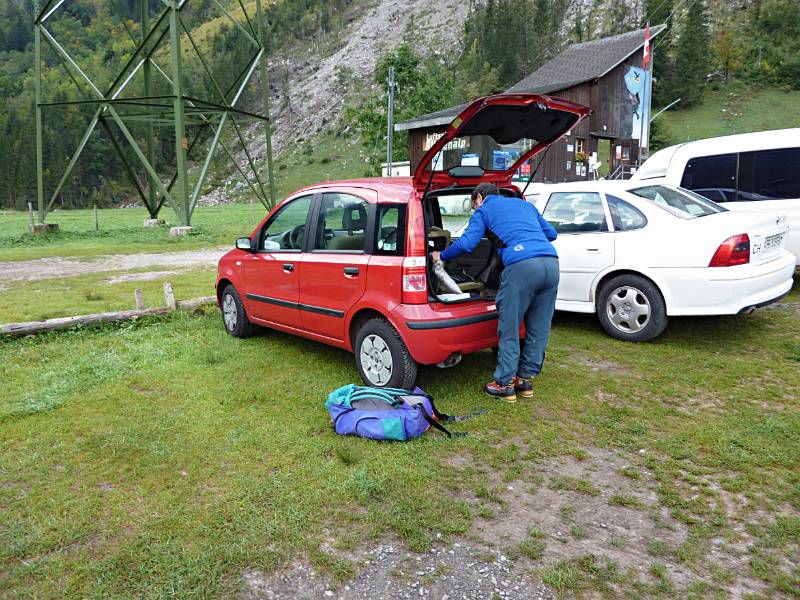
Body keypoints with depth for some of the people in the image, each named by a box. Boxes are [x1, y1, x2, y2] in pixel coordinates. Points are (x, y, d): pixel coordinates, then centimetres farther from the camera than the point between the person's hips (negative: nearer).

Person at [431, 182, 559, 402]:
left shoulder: (484, 211, 17)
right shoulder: (524, 204, 33)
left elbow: (466, 243, 3)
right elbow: (551, 233, 36)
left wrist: (441, 255, 19)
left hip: (521, 264, -6)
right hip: (551, 262, 6)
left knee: (509, 329, 5)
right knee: (538, 328, 14)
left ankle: (505, 384, 12)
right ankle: (525, 379, 25)